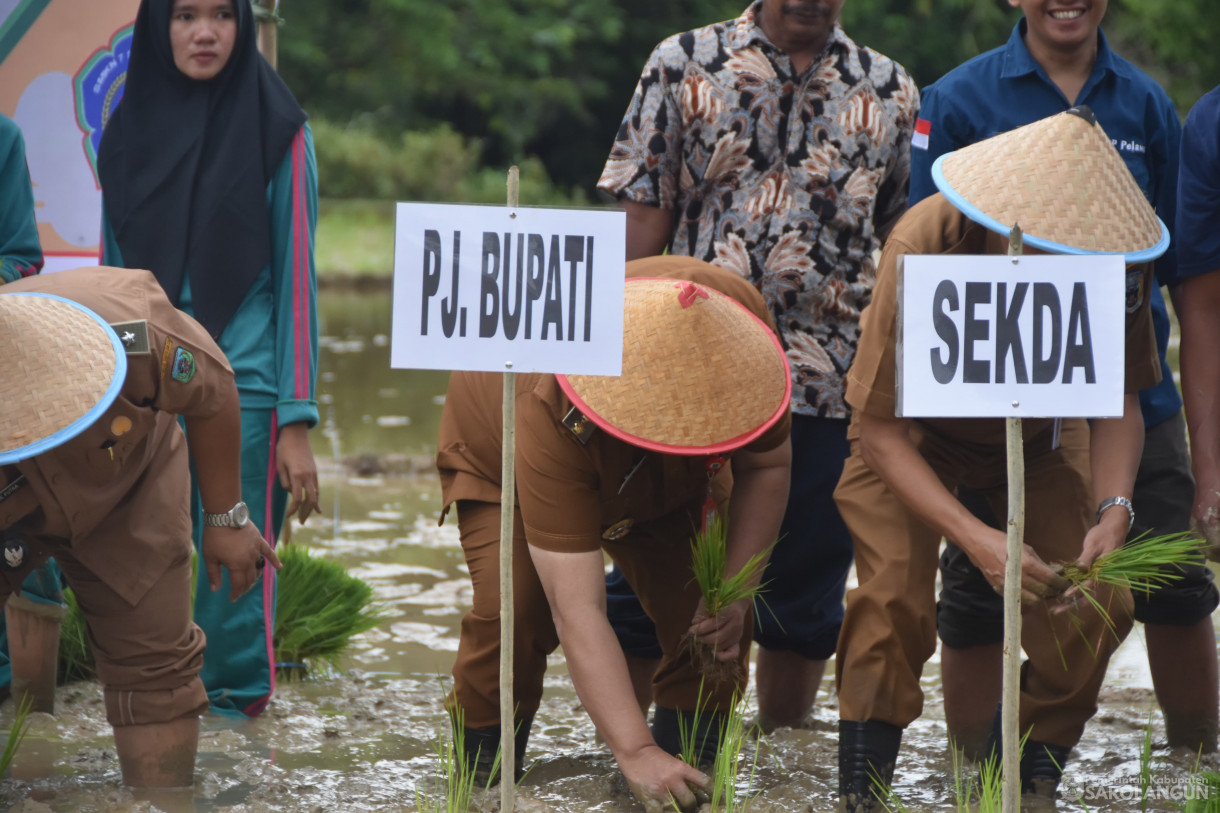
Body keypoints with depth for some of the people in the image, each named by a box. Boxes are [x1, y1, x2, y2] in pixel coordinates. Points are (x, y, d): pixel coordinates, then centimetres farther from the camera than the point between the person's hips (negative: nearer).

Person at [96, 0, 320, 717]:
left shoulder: (278, 134, -1)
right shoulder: (127, 134, 10)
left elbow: (296, 277, -2)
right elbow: (114, 279, 15)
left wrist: (297, 422, -7)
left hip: (243, 388, -3)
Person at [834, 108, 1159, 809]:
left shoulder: (1116, 259, -30)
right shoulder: (922, 248, -38)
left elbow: (1118, 401, -16)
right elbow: (881, 432, -31)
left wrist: (1113, 509, -36)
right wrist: (975, 538, -44)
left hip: (1042, 433, 3)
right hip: (918, 435, -3)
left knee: (1097, 605, -12)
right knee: (894, 599, -23)